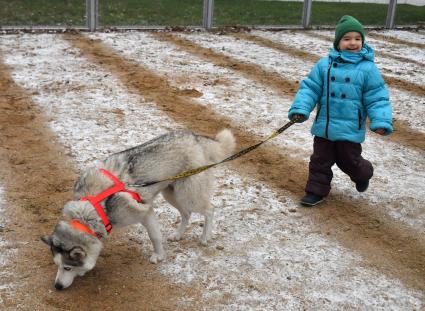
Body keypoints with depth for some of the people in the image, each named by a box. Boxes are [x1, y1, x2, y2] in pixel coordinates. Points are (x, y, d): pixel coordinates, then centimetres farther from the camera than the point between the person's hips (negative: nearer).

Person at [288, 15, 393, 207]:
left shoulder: (368, 69, -8)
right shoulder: (324, 65, -2)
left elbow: (377, 98, -7)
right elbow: (310, 88, -1)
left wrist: (381, 121, -18)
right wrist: (300, 108, -14)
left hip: (350, 128, -2)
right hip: (324, 126, 2)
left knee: (350, 162, 14)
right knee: (320, 160, 11)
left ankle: (363, 175, 46)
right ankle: (317, 190, 27)